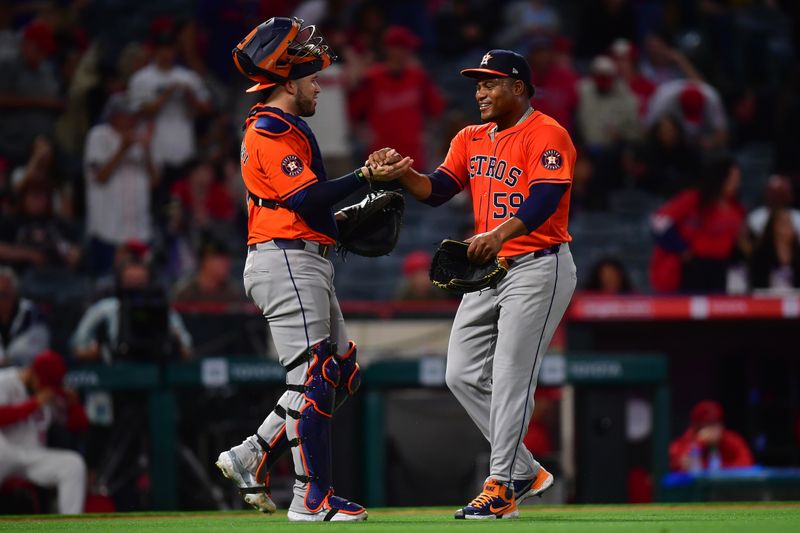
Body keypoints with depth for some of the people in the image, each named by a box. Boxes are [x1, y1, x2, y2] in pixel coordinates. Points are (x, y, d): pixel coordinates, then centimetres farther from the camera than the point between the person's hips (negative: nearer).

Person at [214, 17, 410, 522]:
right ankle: (313, 498, -9)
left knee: (342, 372, 11)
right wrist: (367, 177, -23)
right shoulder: (270, 131, -11)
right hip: (285, 260, -11)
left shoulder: (288, 130, 22)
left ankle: (252, 458, 13)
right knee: (315, 377, -11)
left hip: (307, 262, 11)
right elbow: (305, 197, -22)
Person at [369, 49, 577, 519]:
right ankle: (524, 472, 15)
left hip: (539, 267, -9)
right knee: (464, 375, 6)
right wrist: (401, 171, -16)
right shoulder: (471, 139, 13)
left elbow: (543, 201, -26)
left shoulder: (546, 135, -12)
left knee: (510, 378, -11)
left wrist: (500, 234, -42)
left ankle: (501, 489, -6)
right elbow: (437, 190, 4)